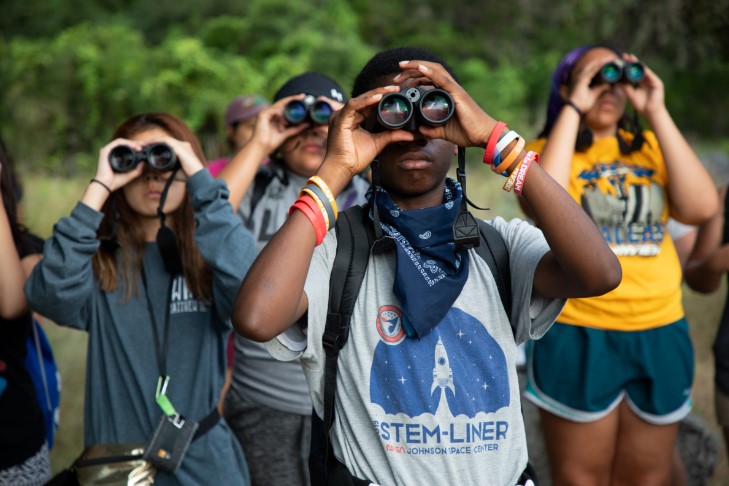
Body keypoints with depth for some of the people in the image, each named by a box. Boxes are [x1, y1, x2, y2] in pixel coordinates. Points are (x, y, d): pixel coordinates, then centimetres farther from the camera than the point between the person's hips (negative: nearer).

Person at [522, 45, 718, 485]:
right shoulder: (547, 150, -1)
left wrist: (656, 113, -9)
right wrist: (572, 110, -18)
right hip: (579, 336, -3)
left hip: (660, 335, 4)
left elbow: (701, 207, -9)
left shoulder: (651, 148, 8)